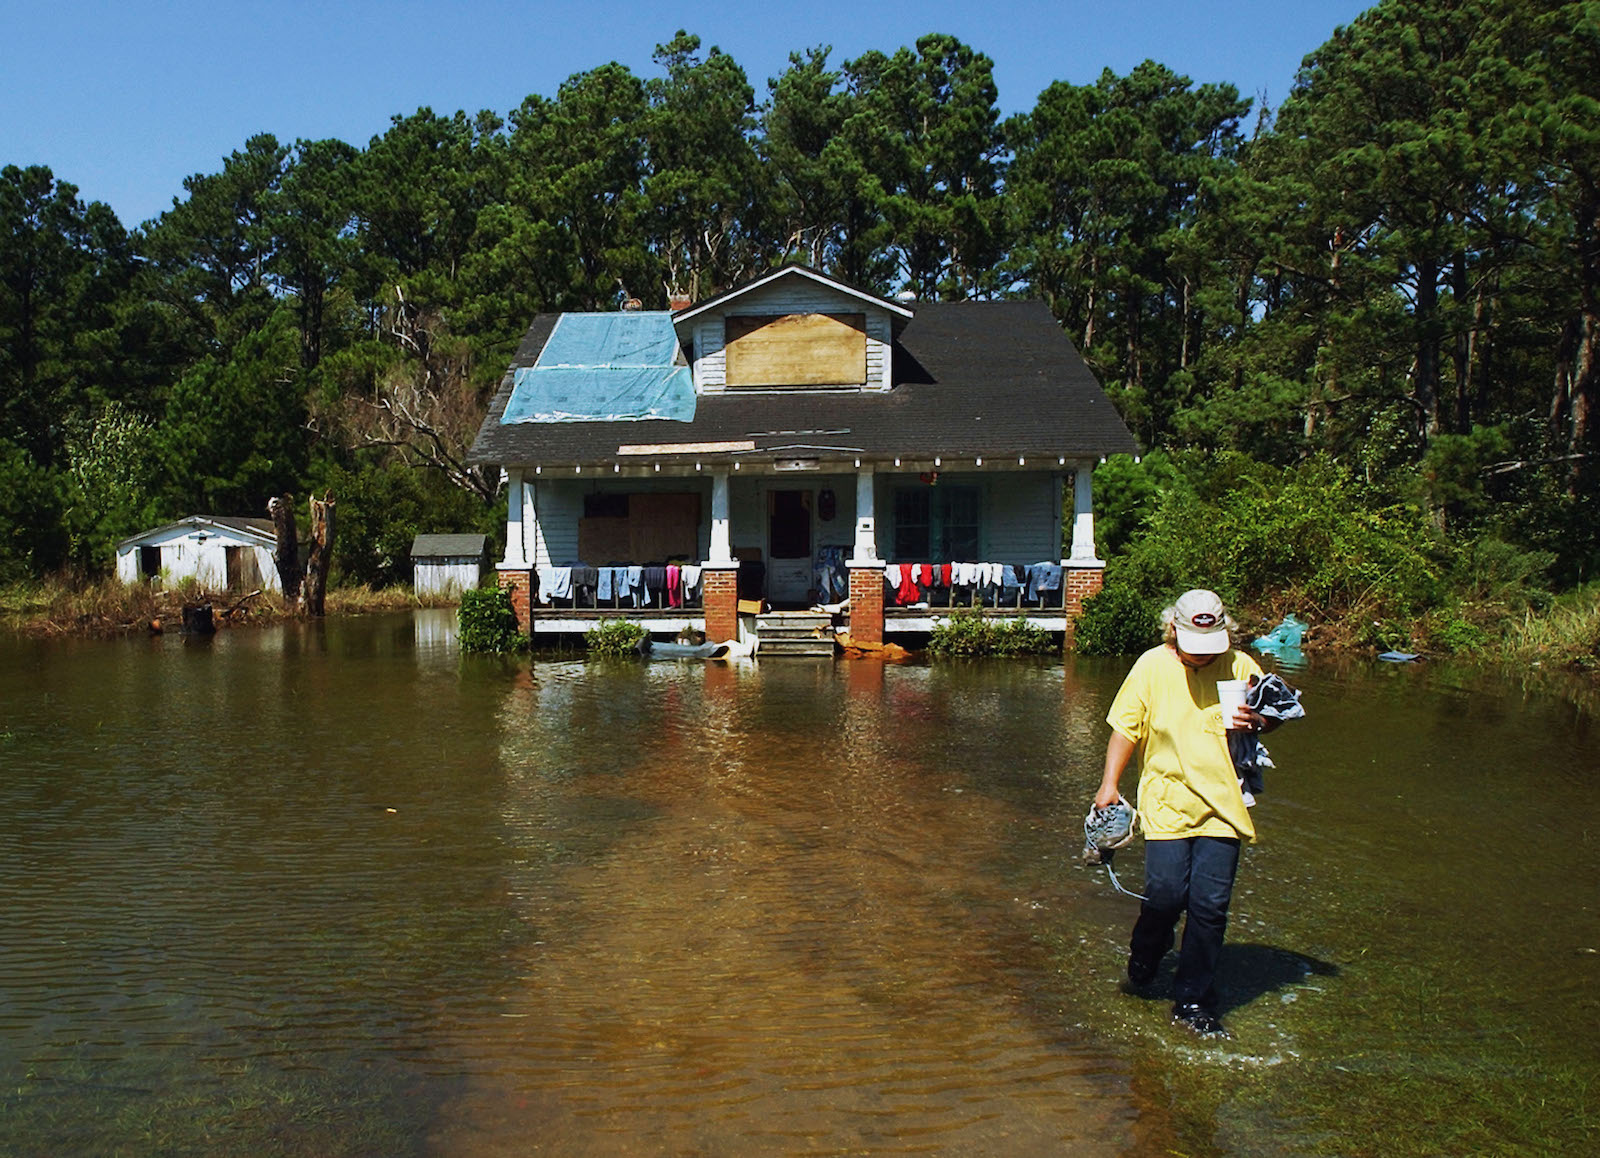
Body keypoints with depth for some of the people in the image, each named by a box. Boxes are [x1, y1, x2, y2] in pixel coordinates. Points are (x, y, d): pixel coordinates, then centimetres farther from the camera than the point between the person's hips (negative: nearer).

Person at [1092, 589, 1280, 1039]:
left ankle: (1193, 1001, 15)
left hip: (1222, 804, 1)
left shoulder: (1240, 666, 2)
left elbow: (1273, 715, 17)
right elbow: (1126, 728, 4)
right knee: (1166, 893, -9)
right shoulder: (1152, 666, -1)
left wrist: (1258, 720, -7)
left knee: (1210, 903, -2)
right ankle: (1144, 957, 25)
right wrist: (1110, 783, -2)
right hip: (1167, 801, -1)